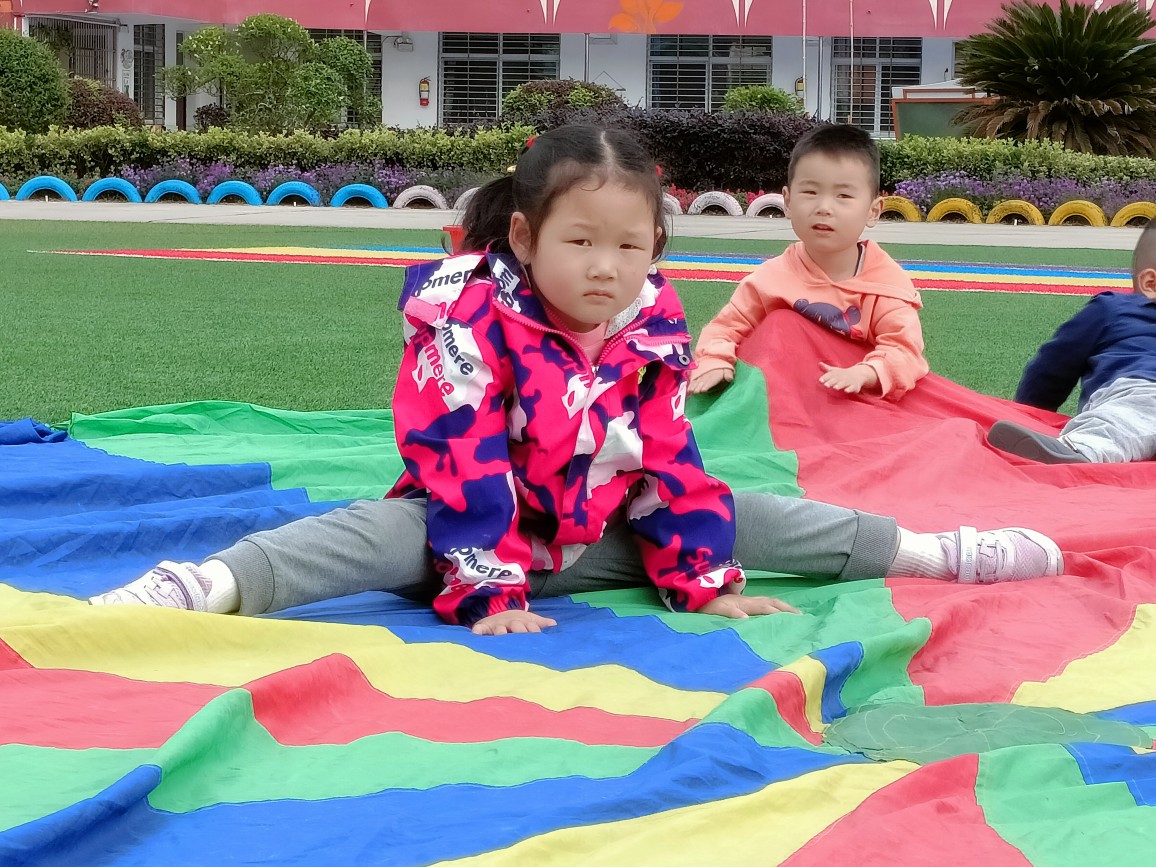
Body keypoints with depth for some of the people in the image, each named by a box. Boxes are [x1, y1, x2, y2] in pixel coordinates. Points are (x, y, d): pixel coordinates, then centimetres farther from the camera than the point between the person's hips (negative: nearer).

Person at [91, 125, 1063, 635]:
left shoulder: (655, 330, -4)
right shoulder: (466, 321, -21)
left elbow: (671, 468, 1)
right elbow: (462, 469, -25)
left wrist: (706, 578, -5)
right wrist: (485, 594, -31)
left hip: (601, 533, 6)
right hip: (480, 527, -5)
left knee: (737, 516, 1)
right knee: (379, 534, -34)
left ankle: (923, 549, 9)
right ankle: (211, 583, -56)